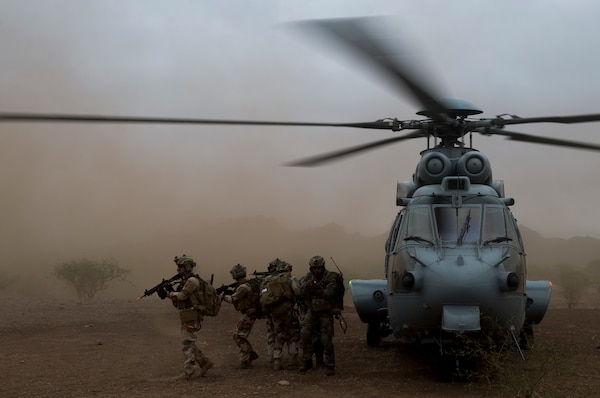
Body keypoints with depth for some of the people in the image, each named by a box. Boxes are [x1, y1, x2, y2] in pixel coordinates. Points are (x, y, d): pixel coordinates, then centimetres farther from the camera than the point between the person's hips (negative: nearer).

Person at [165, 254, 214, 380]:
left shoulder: (192, 280, -14)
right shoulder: (185, 281, 17)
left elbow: (182, 295, -22)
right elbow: (177, 300, 17)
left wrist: (170, 294, -6)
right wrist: (171, 293, -1)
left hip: (191, 318, -10)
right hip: (187, 318, 10)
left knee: (187, 344, -8)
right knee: (190, 343, 16)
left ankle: (189, 372, -7)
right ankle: (204, 363, 23)